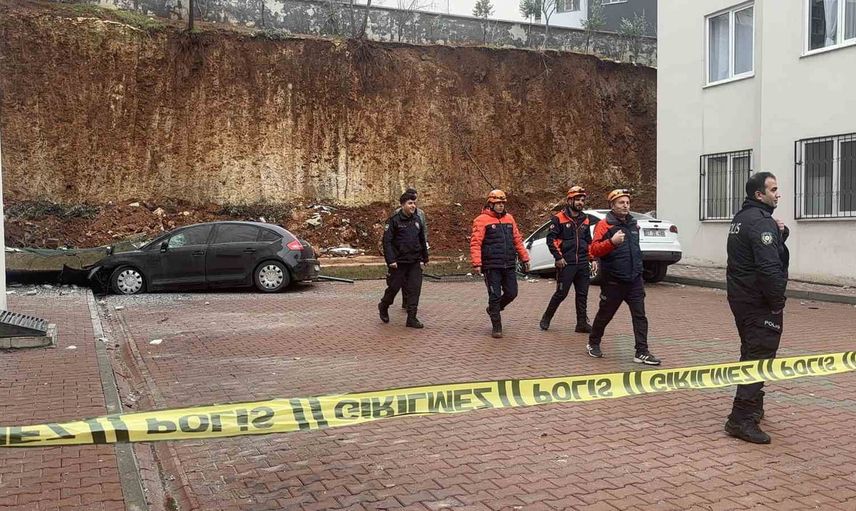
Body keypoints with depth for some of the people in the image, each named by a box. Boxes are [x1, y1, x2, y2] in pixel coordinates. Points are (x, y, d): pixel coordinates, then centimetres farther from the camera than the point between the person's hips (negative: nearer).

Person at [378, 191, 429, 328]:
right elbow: (387, 241, -11)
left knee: (415, 289, 0)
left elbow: (422, 240, 19)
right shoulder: (394, 220, -8)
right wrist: (390, 260, -18)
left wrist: (424, 258, 19)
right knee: (394, 287, 5)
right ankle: (383, 307, 33)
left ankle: (412, 318, 5)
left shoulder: (417, 220, 10)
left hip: (415, 262, 5)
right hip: (399, 262, -5)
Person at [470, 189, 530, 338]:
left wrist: (524, 258, 17)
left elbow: (517, 240, 18)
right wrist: (476, 263, -20)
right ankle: (497, 327, 12)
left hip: (509, 265, 6)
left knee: (511, 293, 6)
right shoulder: (482, 220, -6)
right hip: (492, 267, -5)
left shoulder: (509, 218, 13)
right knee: (495, 296, -1)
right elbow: (475, 243, -12)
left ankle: (493, 309, 34)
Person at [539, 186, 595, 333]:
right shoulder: (559, 218, -5)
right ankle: (546, 318, 16)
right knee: (561, 293, -2)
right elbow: (550, 238, -9)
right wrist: (558, 257, -13)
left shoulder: (585, 220, 14)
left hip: (583, 264, 6)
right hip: (566, 264, -6)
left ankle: (582, 323, 13)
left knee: (582, 294, 7)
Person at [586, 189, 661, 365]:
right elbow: (594, 250, -19)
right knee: (605, 315, 9)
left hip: (634, 281, 5)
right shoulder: (604, 225, -9)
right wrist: (612, 242, -32)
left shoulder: (633, 224, 12)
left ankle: (642, 352, 2)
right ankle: (593, 344, 28)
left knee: (640, 316, -1)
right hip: (613, 282, -5)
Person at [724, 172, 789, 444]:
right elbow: (769, 267, -26)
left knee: (752, 353, 21)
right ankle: (741, 419, -8)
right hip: (759, 302, -10)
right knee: (760, 357, -8)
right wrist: (777, 303, -17)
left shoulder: (741, 218, 14)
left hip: (740, 297, 10)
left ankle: (753, 406, 34)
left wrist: (780, 233, 0)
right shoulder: (761, 221, -18)